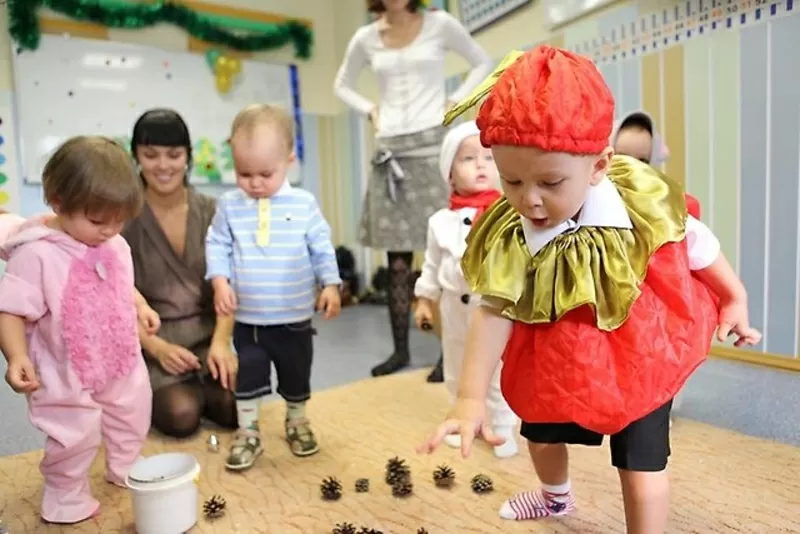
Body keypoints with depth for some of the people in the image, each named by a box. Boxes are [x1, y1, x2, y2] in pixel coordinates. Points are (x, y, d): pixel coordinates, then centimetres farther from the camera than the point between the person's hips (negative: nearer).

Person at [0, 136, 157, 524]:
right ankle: (66, 498, 33)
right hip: (68, 375, -7)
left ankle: (126, 470, 50)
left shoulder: (114, 245, -3)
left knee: (132, 418, 23)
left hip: (122, 363, 7)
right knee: (76, 437, 6)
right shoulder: (36, 254, -25)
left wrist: (141, 306, 6)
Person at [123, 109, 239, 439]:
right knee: (182, 415, -23)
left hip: (207, 334, 2)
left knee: (235, 406, -20)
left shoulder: (211, 212, 1)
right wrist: (157, 347, -18)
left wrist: (221, 341, -16)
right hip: (150, 340, -2)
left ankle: (197, 389, 12)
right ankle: (160, 395, 12)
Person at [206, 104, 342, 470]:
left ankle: (297, 422, 40)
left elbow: (322, 248, -2)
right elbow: (217, 245, 2)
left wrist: (331, 284, -8)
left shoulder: (304, 204, -7)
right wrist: (220, 281, -12)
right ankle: (248, 432, 30)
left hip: (294, 319, 0)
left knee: (296, 375, 17)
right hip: (247, 320, 1)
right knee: (248, 375, 13)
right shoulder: (229, 206, -4)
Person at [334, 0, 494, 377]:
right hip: (391, 150, 3)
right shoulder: (366, 38, 11)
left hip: (432, 146, -2)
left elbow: (483, 63, 13)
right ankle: (400, 349, 13)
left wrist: (454, 102, 0)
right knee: (397, 259, 3)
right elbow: (342, 85, 24)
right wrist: (370, 111, 8)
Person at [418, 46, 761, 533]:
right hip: (557, 359, 3)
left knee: (641, 468, 2)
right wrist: (471, 398, -31)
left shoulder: (643, 204, -27)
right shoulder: (508, 237, -26)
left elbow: (697, 245, -7)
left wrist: (735, 298, 7)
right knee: (541, 435, 24)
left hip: (639, 355, -2)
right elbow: (494, 313, -26)